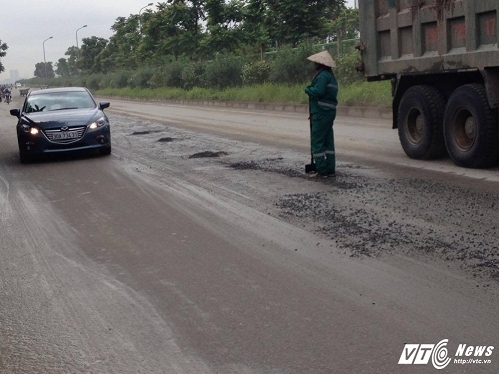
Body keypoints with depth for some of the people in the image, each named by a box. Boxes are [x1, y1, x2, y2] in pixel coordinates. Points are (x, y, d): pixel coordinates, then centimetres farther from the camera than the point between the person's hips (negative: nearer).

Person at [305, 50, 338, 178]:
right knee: (328, 141, 11)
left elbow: (318, 91, -27)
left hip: (321, 112, -10)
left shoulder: (323, 75, -15)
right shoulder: (331, 76, 17)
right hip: (329, 111, 10)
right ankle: (330, 169, 13)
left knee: (317, 141, -5)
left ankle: (321, 170, -5)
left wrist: (307, 89, -9)